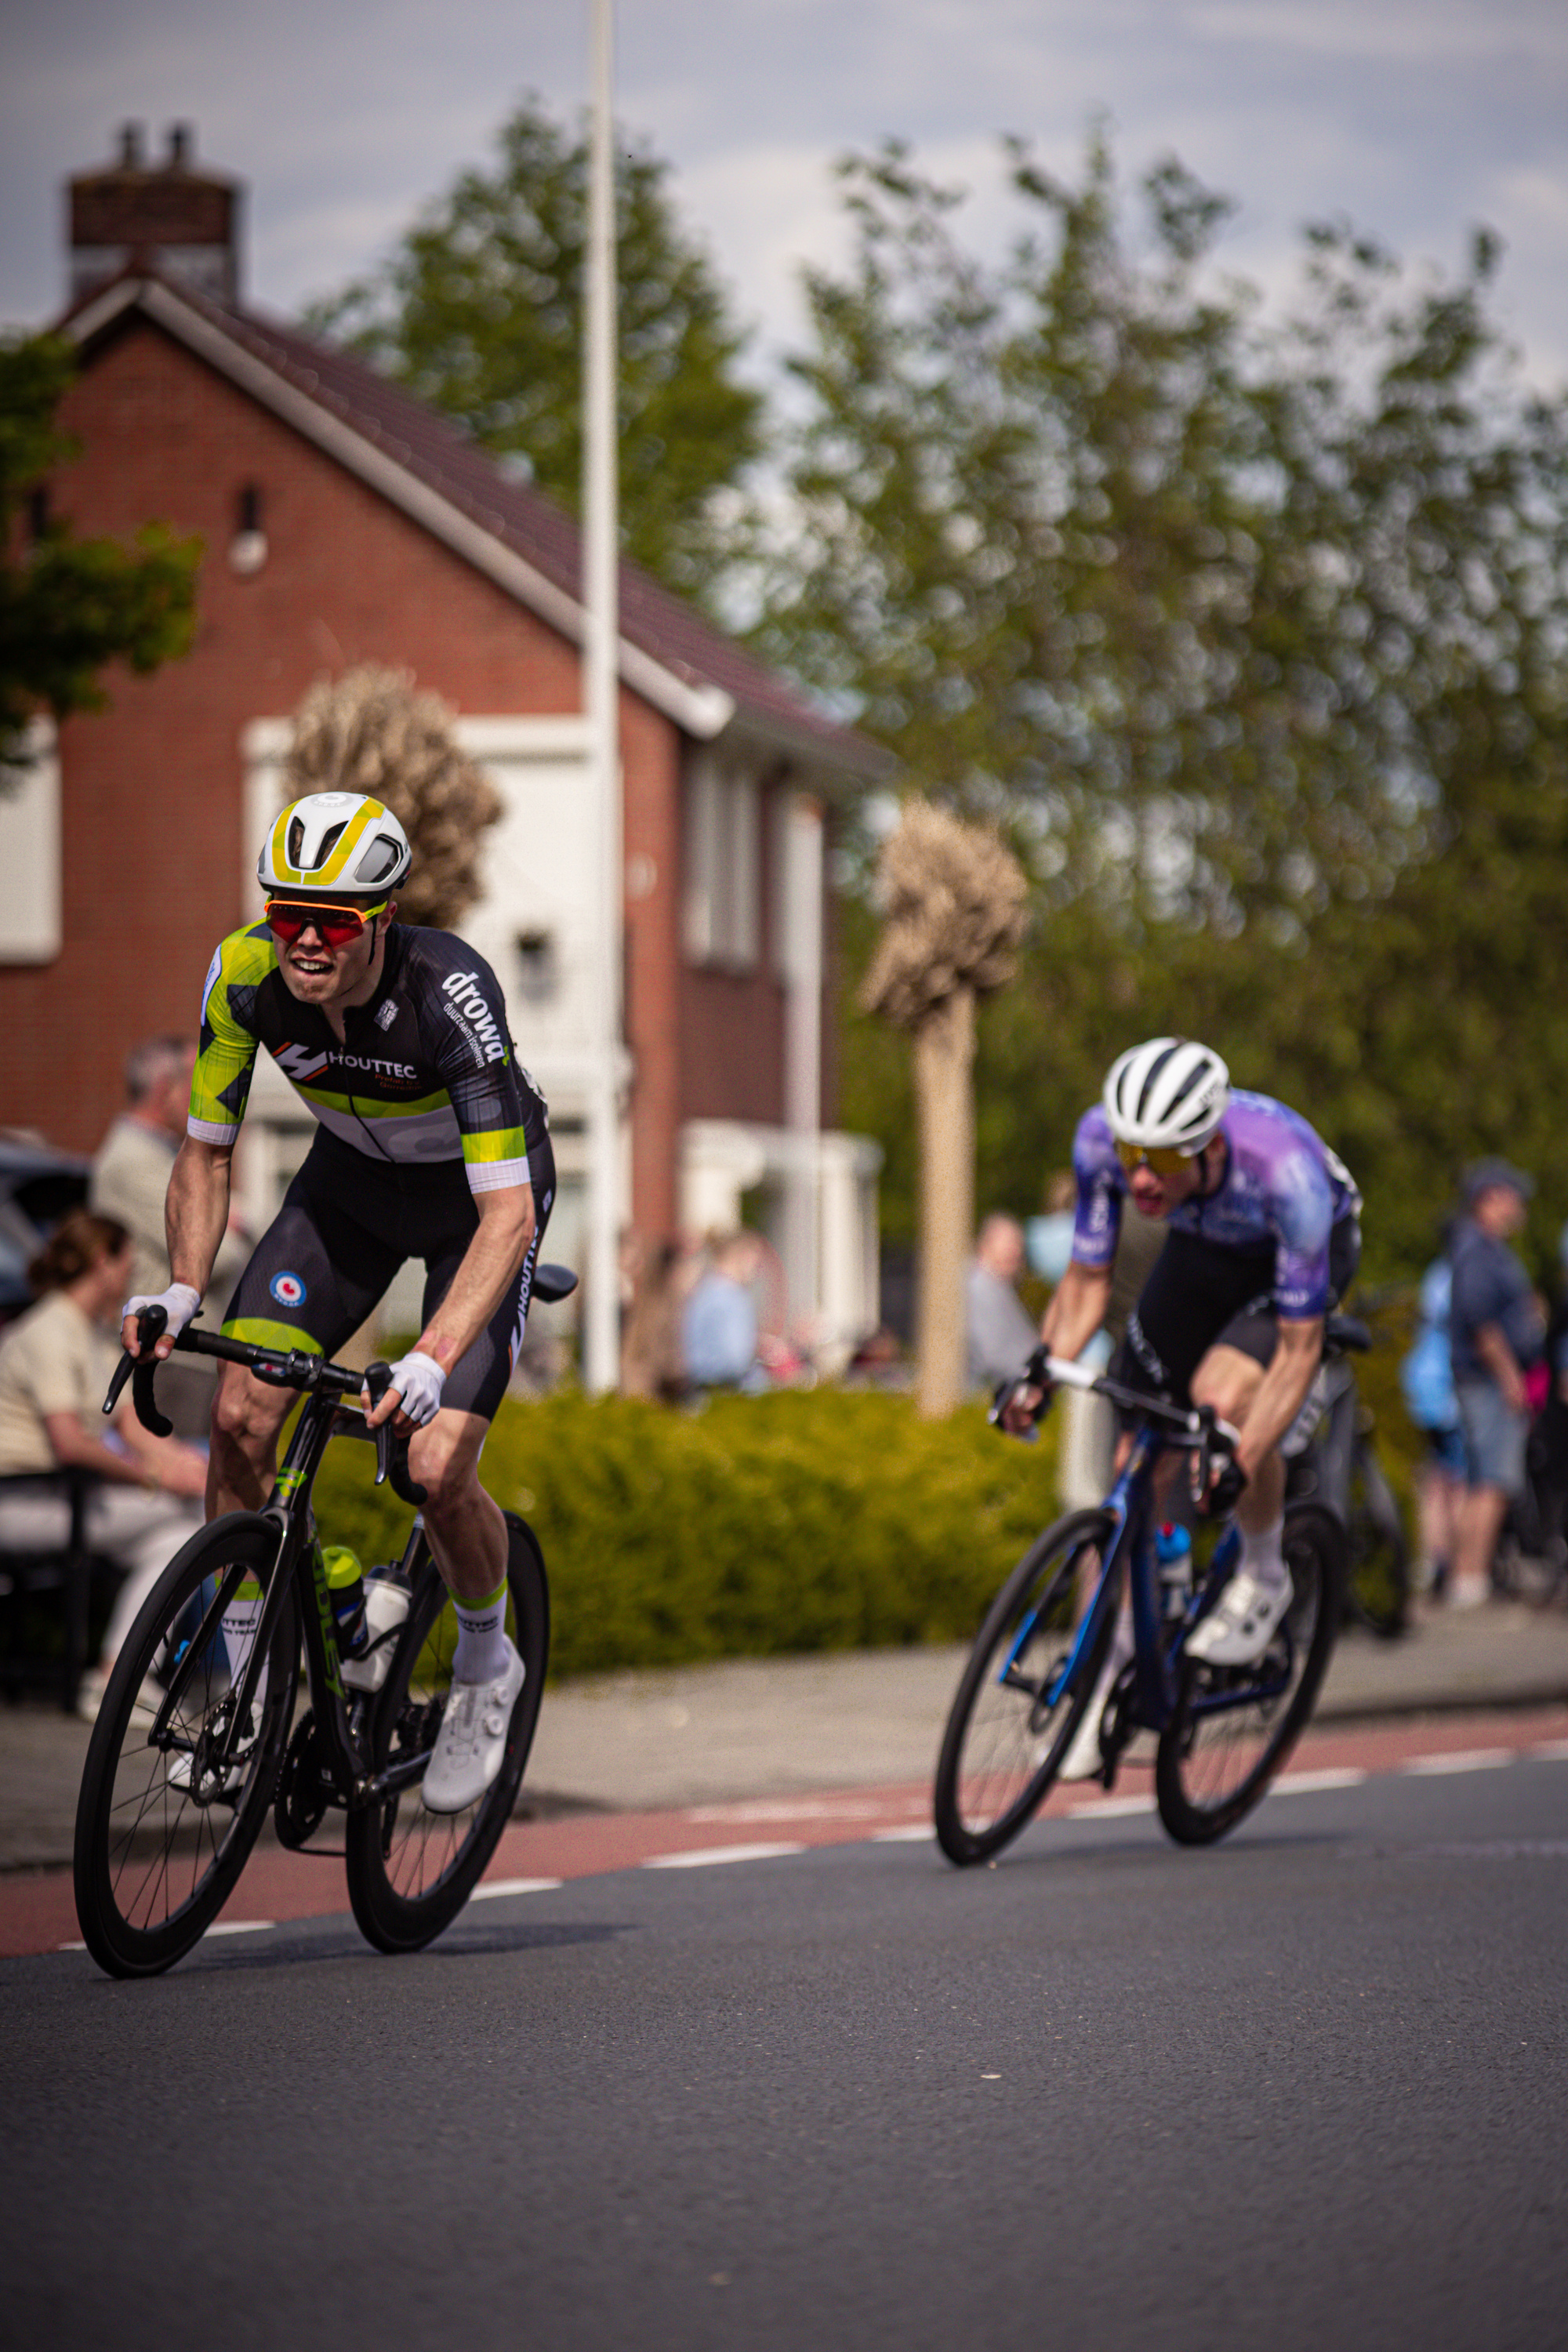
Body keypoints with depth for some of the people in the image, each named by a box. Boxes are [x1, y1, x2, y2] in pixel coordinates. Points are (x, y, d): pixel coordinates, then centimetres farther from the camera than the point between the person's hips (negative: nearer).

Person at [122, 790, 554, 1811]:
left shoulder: (449, 992, -37)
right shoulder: (246, 975, -25)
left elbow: (507, 1210, -40)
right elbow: (206, 1151, -11)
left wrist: (430, 1364, -51)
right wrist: (182, 1290, -27)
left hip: (479, 1197, -4)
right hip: (352, 1180, 4)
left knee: (437, 1468, -16)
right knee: (241, 1414, -12)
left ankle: (486, 1668, 14)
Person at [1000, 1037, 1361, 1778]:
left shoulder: (1282, 1167, -41)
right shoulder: (1101, 1138, -30)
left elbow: (1299, 1347, -33)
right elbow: (1087, 1279, -15)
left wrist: (1242, 1461, -43)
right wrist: (1040, 1373, -31)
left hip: (1305, 1248, -4)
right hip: (1203, 1247, 4)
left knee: (1223, 1395, -31)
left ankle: (1263, 1577, -3)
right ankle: (1113, 1680, 10)